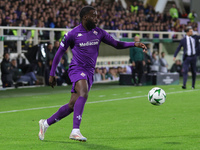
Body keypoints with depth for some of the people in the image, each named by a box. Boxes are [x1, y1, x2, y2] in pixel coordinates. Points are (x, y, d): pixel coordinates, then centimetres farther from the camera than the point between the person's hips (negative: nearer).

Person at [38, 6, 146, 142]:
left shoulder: (98, 32, 10)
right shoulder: (72, 34, -4)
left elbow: (116, 44, 12)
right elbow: (59, 53, 5)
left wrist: (134, 44, -4)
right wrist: (52, 74, 7)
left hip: (89, 73, 6)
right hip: (77, 69, -6)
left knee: (72, 105, 4)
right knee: (83, 94, -32)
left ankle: (46, 123, 22)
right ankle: (75, 131, -39)